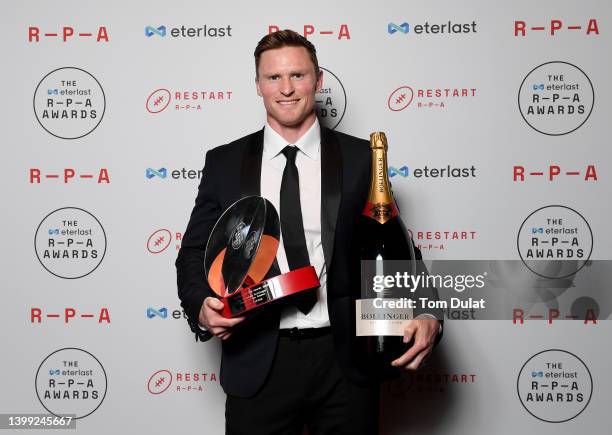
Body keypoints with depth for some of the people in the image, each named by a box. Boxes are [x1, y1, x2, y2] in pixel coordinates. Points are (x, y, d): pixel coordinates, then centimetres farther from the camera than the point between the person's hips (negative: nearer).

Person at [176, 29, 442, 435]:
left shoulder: (361, 158, 2)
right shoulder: (224, 163, 5)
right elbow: (196, 251, 8)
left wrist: (426, 314, -14)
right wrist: (202, 307, -12)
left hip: (345, 361, 0)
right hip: (257, 365, 1)